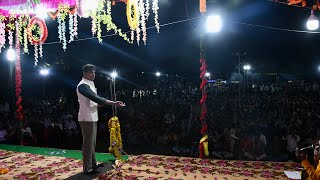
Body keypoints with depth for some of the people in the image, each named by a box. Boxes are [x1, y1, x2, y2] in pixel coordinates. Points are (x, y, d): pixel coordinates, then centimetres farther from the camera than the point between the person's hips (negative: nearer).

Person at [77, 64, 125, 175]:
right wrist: (114, 103, -30)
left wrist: (99, 103, 0)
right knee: (88, 143, -4)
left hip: (92, 117, 10)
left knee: (92, 142, 17)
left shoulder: (90, 84, 15)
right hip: (87, 118, -10)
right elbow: (96, 98, -27)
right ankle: (87, 169, 5)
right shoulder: (82, 85, -17)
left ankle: (93, 164, 28)